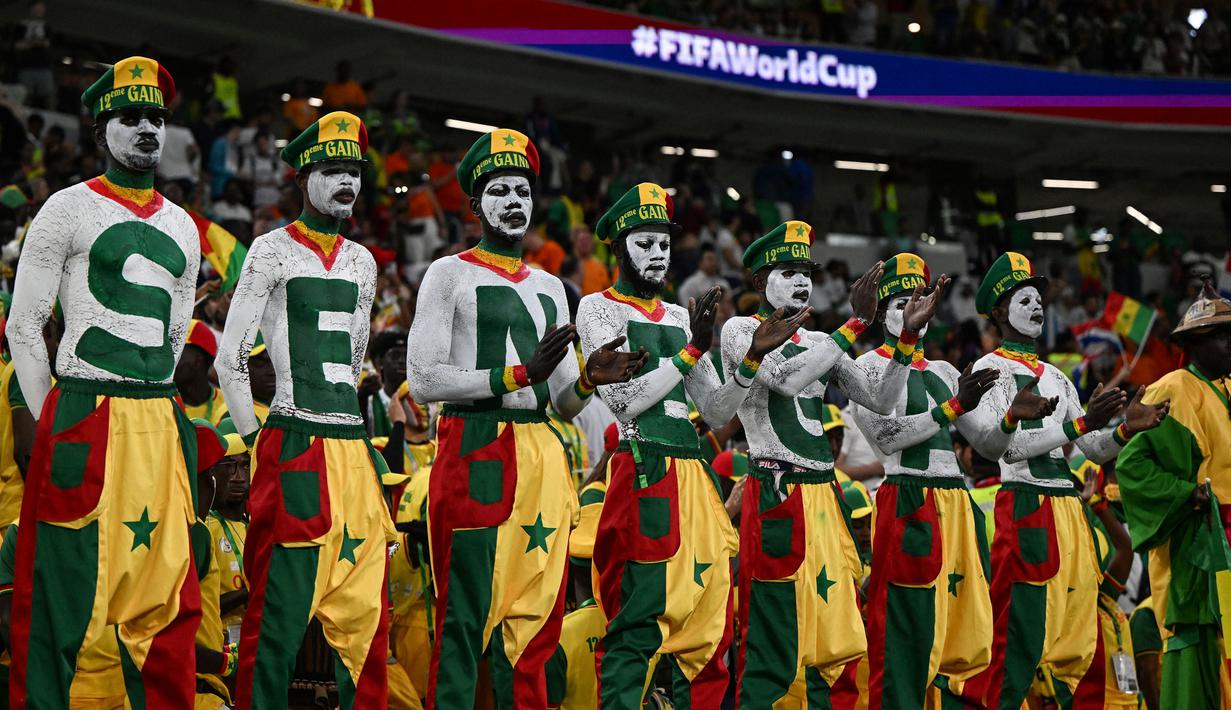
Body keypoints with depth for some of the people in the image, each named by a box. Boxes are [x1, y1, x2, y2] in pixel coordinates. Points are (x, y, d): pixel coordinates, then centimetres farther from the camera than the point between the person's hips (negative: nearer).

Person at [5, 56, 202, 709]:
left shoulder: (181, 229, 17)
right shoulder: (69, 210, 0)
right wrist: (53, 425, -2)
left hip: (160, 427, 6)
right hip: (82, 423, -6)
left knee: (165, 602, 7)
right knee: (57, 597, -5)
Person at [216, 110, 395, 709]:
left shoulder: (361, 262, 17)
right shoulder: (274, 250, -2)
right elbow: (230, 358, -3)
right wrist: (256, 440, -2)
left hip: (354, 451, 6)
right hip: (294, 452, -6)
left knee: (364, 615, 5)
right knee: (279, 613, -8)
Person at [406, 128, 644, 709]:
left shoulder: (549, 287, 21)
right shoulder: (451, 275, 2)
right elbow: (423, 380, -9)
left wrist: (587, 380, -2)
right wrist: (520, 374, -15)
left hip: (542, 456, 6)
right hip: (474, 451, -6)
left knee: (534, 618, 5)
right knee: (465, 614, -8)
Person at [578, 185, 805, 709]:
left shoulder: (681, 318, 20)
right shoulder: (599, 309, 1)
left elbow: (717, 413, 17)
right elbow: (625, 400, -12)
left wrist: (753, 357, 3)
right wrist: (692, 351, -13)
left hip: (695, 478, 7)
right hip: (643, 476, -7)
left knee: (706, 630, 7)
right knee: (635, 628, -11)